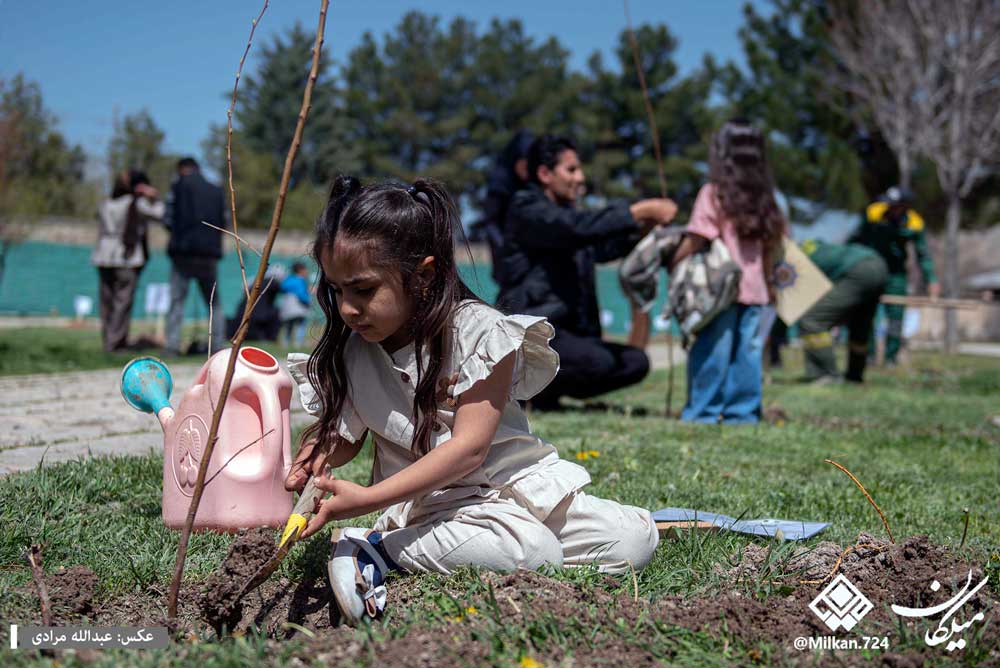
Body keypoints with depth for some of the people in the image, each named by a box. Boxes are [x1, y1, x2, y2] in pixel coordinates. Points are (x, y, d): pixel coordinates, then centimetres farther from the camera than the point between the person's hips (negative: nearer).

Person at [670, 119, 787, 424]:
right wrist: (767, 282, 21)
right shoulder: (763, 198, 10)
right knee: (748, 351, 9)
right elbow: (770, 245, 13)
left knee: (712, 351, 0)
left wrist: (673, 265, -2)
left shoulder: (713, 193, -8)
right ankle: (742, 412, 13)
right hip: (754, 288, 5)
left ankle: (703, 412, 3)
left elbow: (696, 239, -14)